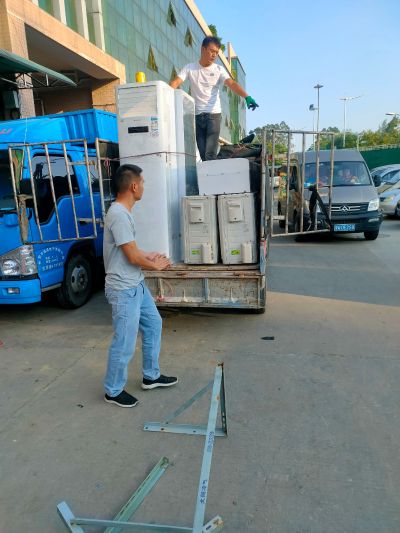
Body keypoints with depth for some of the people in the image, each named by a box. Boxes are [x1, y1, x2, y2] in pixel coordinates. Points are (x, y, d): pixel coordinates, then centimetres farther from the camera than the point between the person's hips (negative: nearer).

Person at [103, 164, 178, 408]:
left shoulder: (124, 211, 9)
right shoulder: (119, 215, -23)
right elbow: (133, 257, -22)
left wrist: (150, 256, 10)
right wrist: (156, 265, -5)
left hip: (137, 285, 10)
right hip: (124, 290, -10)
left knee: (153, 324, 20)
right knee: (124, 344, 2)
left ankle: (151, 376, 36)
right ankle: (113, 391, 24)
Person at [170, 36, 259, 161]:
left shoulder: (219, 70, 5)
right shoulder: (189, 68, 6)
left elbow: (232, 84, -10)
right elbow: (175, 83, -5)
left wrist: (247, 97, -27)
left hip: (214, 114, -1)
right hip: (197, 115, 1)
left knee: (210, 154, -11)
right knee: (201, 153, 3)